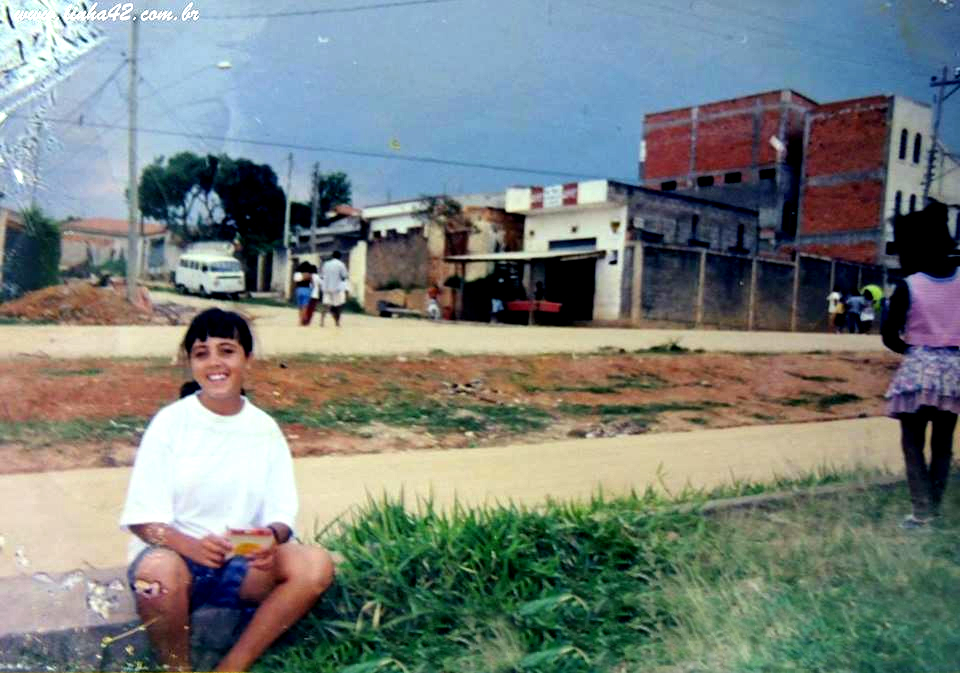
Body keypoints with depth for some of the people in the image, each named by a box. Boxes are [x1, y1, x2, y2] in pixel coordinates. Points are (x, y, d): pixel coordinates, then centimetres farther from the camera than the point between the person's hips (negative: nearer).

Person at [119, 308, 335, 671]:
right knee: (157, 571, -36)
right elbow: (143, 517, -9)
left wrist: (271, 537, -23)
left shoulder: (264, 429, 0)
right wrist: (191, 546, -28)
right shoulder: (171, 422, -7)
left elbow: (281, 513, 1)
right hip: (176, 552, -2)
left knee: (315, 566, -23)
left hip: (243, 563, 3)